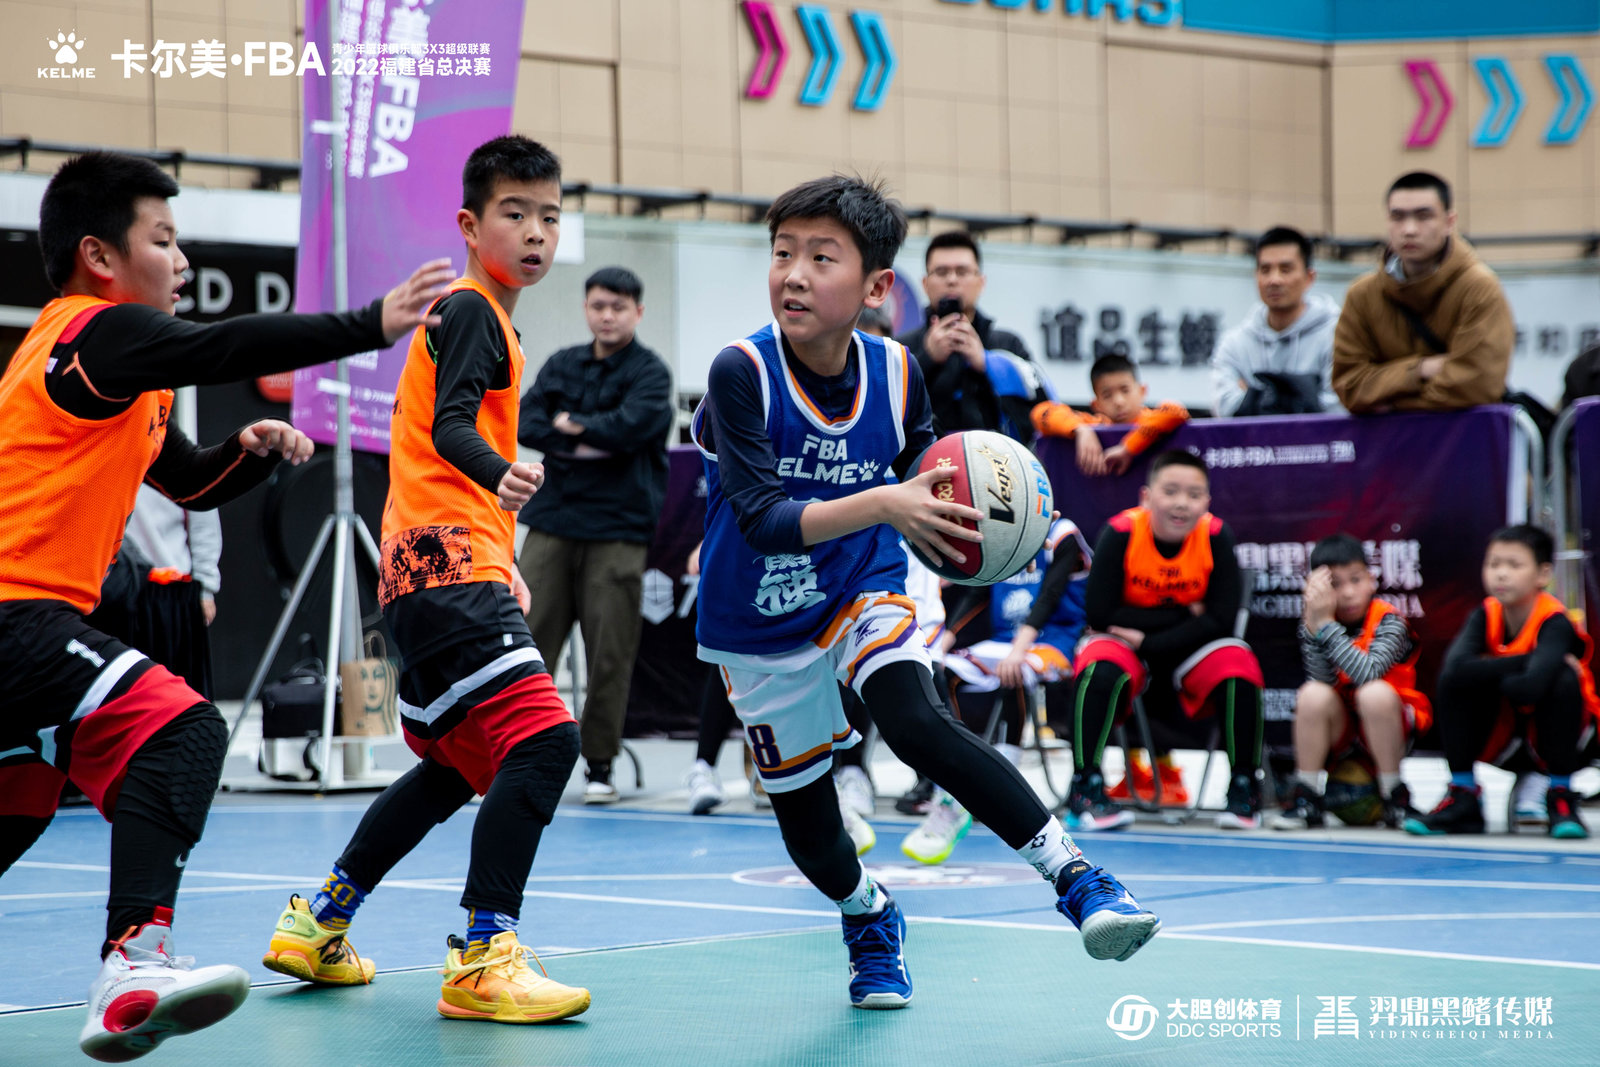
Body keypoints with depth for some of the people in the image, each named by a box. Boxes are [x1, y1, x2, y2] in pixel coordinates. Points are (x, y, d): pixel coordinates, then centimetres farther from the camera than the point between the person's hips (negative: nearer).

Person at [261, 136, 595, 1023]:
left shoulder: (471, 317, 23)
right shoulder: (472, 311, -6)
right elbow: (449, 428, -20)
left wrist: (503, 569, 27)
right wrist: (500, 476, -41)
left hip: (433, 572, 11)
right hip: (449, 562, -11)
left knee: (458, 766, 22)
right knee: (543, 736, -22)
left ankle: (317, 926, 30)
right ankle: (482, 960, -28)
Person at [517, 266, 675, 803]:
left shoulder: (650, 372, 1)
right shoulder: (562, 365, 14)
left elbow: (630, 426, -16)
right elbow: (525, 423, 1)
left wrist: (572, 425, -4)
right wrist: (580, 446, -12)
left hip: (618, 528, -3)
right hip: (553, 518, 3)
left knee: (609, 654, -2)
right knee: (529, 639, -1)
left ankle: (600, 765, 7)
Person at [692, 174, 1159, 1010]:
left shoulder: (896, 374, -11)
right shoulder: (742, 372, -23)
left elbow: (921, 486, 6)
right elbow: (760, 521, -32)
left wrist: (958, 520, -16)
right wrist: (879, 506, -44)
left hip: (864, 595, 0)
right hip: (759, 624, 0)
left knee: (916, 724, -29)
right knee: (801, 810, 11)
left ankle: (1076, 877, -27)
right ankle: (869, 916, 45)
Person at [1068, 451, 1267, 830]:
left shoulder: (1216, 536, -15)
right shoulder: (1120, 533, -19)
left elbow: (1221, 620, -18)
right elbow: (1099, 613, -22)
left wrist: (1149, 642, -25)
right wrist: (1183, 615, -21)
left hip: (1188, 655, 2)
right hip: (1124, 647, -1)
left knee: (1237, 662, -26)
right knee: (1101, 667, -33)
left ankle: (1244, 786, -10)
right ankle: (1086, 785, -23)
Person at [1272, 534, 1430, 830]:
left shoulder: (1388, 622, -16)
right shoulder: (1312, 623, -7)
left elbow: (1367, 674, -33)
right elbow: (1322, 681, -21)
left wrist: (1327, 624, -33)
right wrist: (1314, 624, -30)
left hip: (1387, 725, -3)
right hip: (1338, 727, 3)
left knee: (1374, 693, -33)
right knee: (1313, 695, -27)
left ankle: (1394, 798, -19)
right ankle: (1306, 798, -14)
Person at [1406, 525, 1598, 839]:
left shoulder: (1555, 622, -23)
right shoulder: (1486, 616, -10)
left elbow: (1530, 687, -42)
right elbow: (1455, 668, -31)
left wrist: (1488, 675, -21)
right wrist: (1529, 660, -31)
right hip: (1501, 734, 4)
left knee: (1563, 680, -33)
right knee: (1452, 681, -21)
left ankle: (1561, 798, -17)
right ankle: (1463, 797, -13)